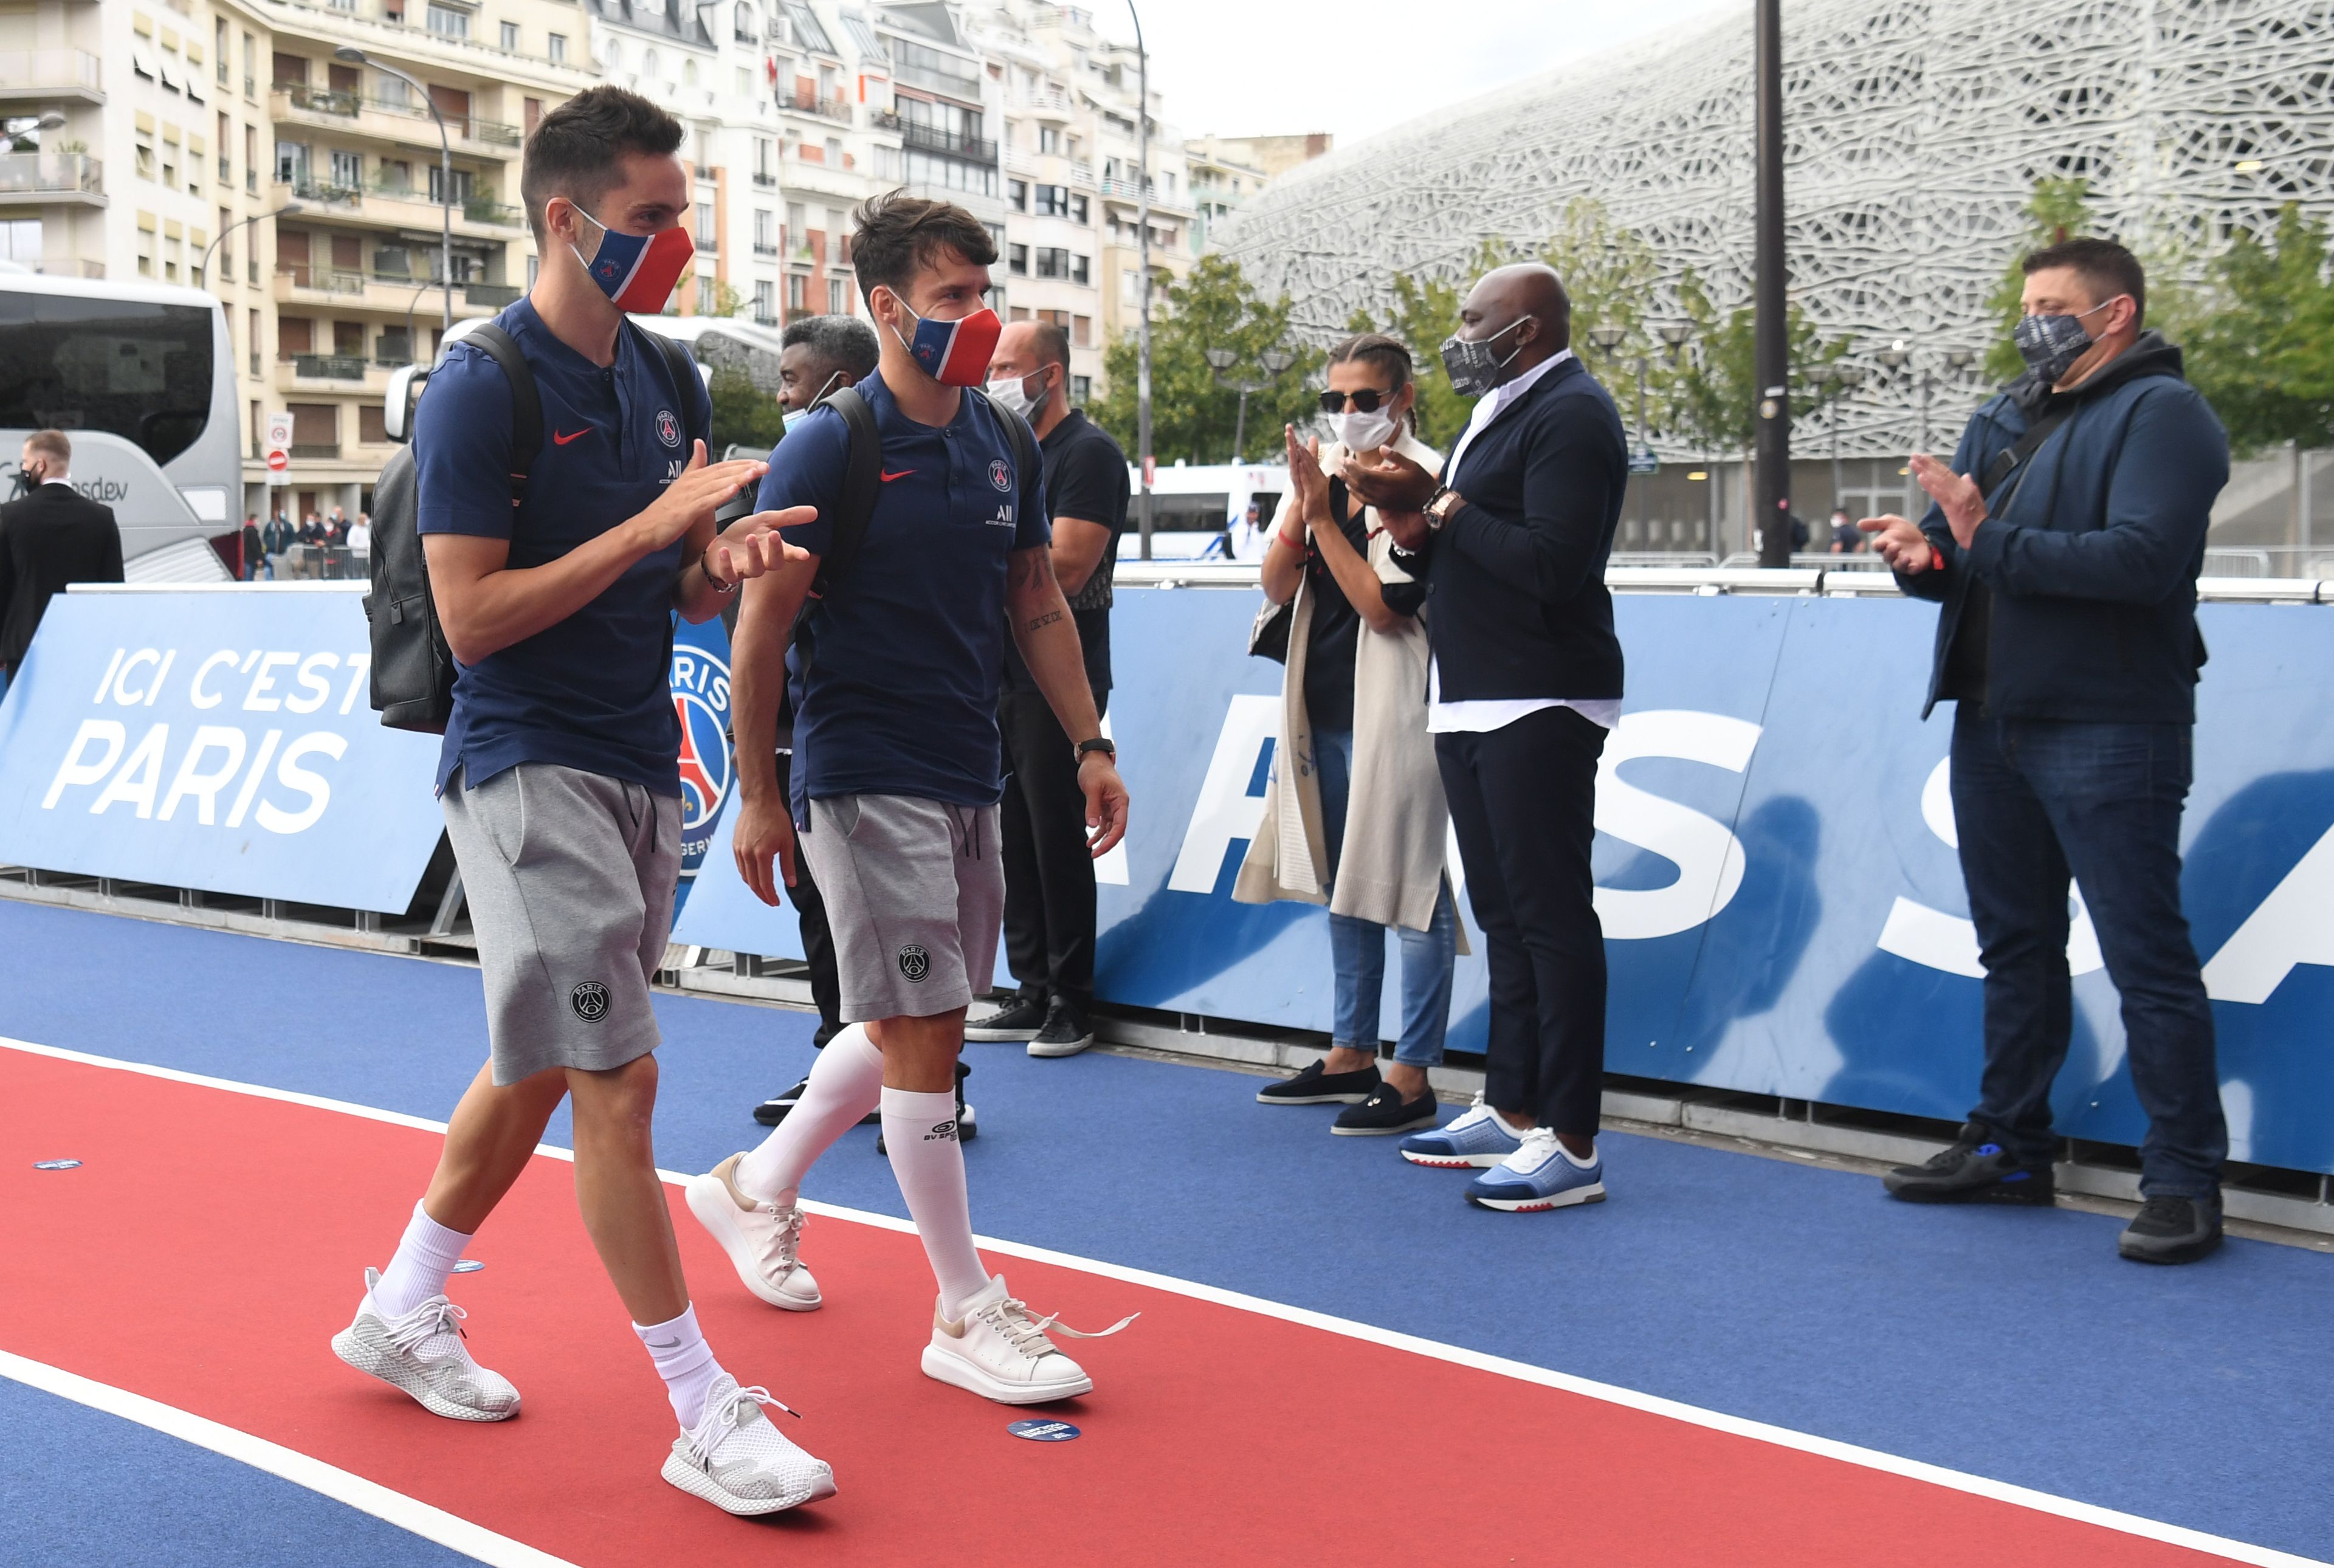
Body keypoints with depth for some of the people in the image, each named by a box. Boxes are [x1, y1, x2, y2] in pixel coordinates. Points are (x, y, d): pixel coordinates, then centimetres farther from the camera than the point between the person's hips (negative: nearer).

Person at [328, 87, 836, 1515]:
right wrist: (650, 525, -20)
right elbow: (471, 619, -18)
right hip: (529, 770, -8)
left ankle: (403, 1309, 35)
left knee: (538, 1068, 16)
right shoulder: (482, 391, -13)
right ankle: (707, 1417, -2)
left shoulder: (668, 386, 10)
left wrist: (724, 561, -6)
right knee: (618, 1082, -9)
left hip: (638, 767, 8)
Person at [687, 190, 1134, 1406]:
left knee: (906, 1030, 15)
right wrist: (757, 795, -9)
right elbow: (760, 632, -9)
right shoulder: (828, 449, -11)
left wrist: (1089, 744, 11)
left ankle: (757, 1188, 38)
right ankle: (969, 1316, 4)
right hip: (865, 786, -7)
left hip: (970, 781, 8)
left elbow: (1039, 605, 17)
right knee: (925, 1036, -7)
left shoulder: (1003, 443, 9)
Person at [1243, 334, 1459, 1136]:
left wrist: (1323, 516, -14)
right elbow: (1277, 586, 7)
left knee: (1408, 888, -4)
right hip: (1326, 708, 8)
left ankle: (1412, 1077, 0)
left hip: (1394, 714, -8)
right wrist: (1299, 508, -8)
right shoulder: (1323, 471, 10)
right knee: (1342, 886, 15)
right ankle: (1351, 1055, 26)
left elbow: (1385, 606, -16)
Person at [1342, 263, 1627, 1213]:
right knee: (1505, 915, 16)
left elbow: (1552, 563, -23)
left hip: (1541, 707, -10)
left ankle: (1571, 1145, -7)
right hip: (1473, 703, 11)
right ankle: (1510, 1111, 25)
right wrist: (1413, 521, 3)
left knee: (1551, 917, -9)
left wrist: (1443, 503, -13)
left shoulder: (1571, 415, -11)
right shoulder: (1501, 415, 20)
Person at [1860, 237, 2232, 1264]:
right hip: (1992, 724, 8)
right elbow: (1966, 558, 19)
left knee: (2146, 958, -6)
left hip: (2107, 734, -8)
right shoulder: (2005, 420, 18)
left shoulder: (2160, 414, -7)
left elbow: (2143, 560, -22)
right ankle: (2008, 1148, 26)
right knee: (2014, 945, 16)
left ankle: (2184, 1181, -2)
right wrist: (1927, 556, -5)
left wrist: (1991, 540, -24)